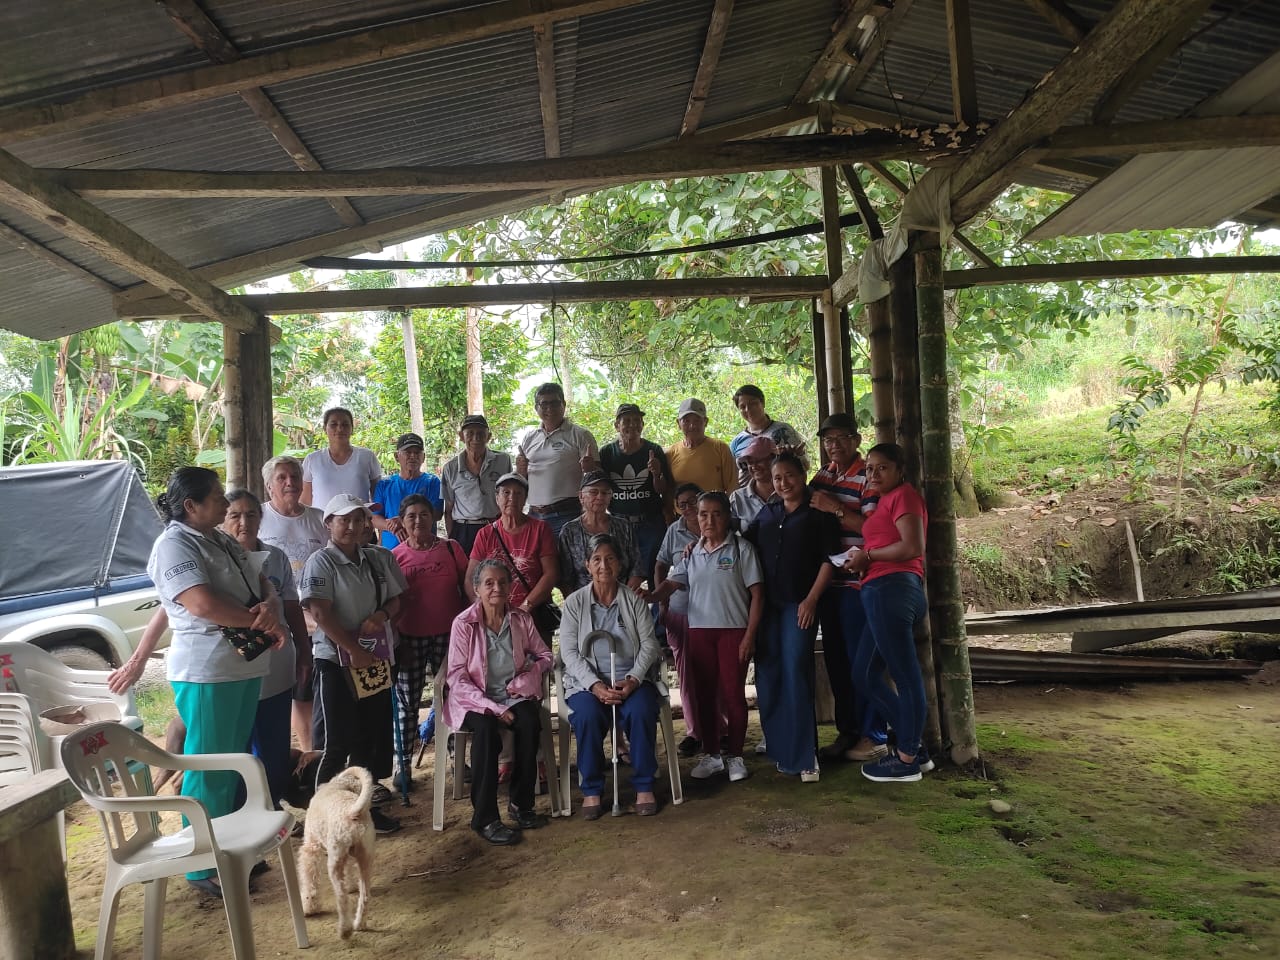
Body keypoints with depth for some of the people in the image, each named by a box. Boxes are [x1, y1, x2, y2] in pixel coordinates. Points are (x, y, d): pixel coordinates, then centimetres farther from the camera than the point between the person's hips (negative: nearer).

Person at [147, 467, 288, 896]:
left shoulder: (222, 541, 14)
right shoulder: (174, 545, -14)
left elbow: (263, 585, 14)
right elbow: (202, 604, -26)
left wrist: (270, 606, -10)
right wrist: (262, 622, -16)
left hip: (245, 666, 9)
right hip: (206, 672, -9)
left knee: (234, 762, 17)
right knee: (208, 768, 1)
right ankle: (203, 868, 14)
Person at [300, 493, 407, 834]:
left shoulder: (378, 559, 6)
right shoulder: (321, 562, -11)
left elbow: (395, 599, 11)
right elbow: (321, 614, -17)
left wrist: (382, 614, -12)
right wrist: (354, 650, -19)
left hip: (375, 657, 6)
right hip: (337, 659, -6)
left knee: (372, 733, 13)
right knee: (340, 739, 1)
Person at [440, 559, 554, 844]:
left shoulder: (521, 619, 5)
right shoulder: (463, 623, -6)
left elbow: (544, 656, 13)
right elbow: (456, 677, -10)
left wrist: (526, 678, -7)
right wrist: (492, 706, -19)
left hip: (514, 696, 3)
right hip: (475, 699, -3)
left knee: (529, 721, -29)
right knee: (485, 727, -34)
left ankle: (521, 803, -13)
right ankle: (484, 817, -25)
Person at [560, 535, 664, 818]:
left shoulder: (634, 600, 8)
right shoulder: (574, 602, 5)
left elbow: (649, 643, 1)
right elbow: (569, 652, -3)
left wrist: (633, 680, -16)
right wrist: (595, 686, -18)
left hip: (632, 680, 1)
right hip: (588, 682, 0)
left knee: (641, 711, -30)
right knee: (588, 715, -31)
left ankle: (644, 787, -11)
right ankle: (591, 790, -12)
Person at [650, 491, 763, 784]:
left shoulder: (741, 548, -3)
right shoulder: (692, 554, 11)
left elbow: (757, 594, -5)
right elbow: (671, 584, 3)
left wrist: (750, 635, -10)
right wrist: (650, 597, -19)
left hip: (733, 631, -4)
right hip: (699, 631, 4)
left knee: (732, 694, 1)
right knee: (704, 694, 9)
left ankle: (734, 755, 15)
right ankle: (711, 754, 21)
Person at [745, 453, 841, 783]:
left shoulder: (818, 513, 0)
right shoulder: (767, 513, 13)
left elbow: (829, 558, -6)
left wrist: (811, 600, -12)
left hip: (800, 604, -5)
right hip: (767, 604, 5)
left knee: (796, 673, -11)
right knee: (768, 676, 6)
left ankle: (804, 756, -4)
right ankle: (779, 750, 19)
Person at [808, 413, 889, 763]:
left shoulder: (867, 477, -10)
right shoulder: (825, 474, 13)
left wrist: (836, 509, -21)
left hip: (857, 581, -7)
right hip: (827, 580, 8)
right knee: (835, 658, 13)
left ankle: (873, 735, 11)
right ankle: (846, 730, 25)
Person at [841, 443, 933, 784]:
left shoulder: (904, 495, -2)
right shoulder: (885, 501, 25)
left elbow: (913, 547, -14)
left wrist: (866, 556, -7)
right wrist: (863, 559, 7)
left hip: (891, 590, -11)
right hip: (884, 593, 11)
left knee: (905, 676, -1)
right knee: (864, 674, 13)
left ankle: (907, 759, 8)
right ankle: (914, 747, 19)